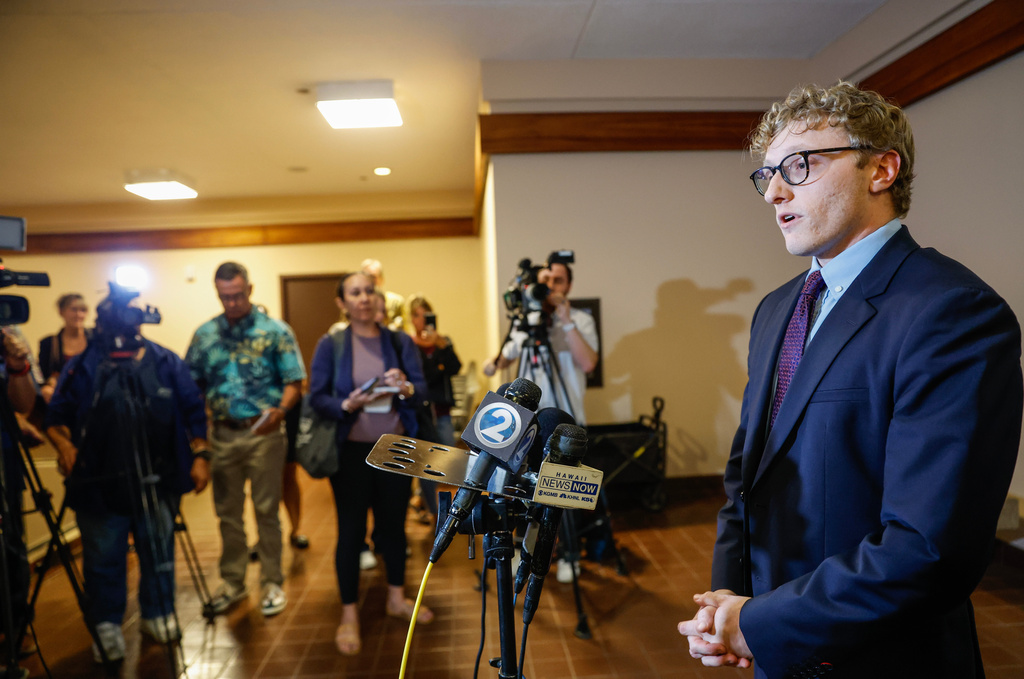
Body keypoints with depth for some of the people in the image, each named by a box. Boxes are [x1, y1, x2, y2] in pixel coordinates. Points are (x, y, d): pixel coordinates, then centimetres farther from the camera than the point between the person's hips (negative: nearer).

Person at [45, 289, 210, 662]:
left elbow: (193, 411, 5)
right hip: (100, 484, -1)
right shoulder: (81, 366, 3)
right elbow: (55, 415, 2)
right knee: (103, 558, 9)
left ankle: (158, 615, 31)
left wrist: (199, 455, 0)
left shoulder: (166, 362, 5)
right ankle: (106, 626, 27)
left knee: (159, 552, 12)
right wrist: (63, 443, -16)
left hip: (158, 481, 1)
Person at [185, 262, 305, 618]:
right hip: (222, 433, 4)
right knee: (227, 511, 13)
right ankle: (232, 582, 29)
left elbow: (294, 383, -7)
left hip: (264, 432, -3)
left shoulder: (276, 331, -4)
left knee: (266, 510, 5)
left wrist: (279, 411, -26)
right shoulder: (204, 334, 6)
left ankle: (272, 583, 19)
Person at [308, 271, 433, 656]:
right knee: (351, 530, 6)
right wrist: (347, 405, -25)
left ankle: (397, 598, 34)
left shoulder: (400, 341, 1)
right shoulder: (330, 344, -5)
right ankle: (349, 615, 20)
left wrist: (406, 388, -25)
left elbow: (423, 387, -3)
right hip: (351, 450, -2)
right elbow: (317, 397, -7)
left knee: (394, 523, 15)